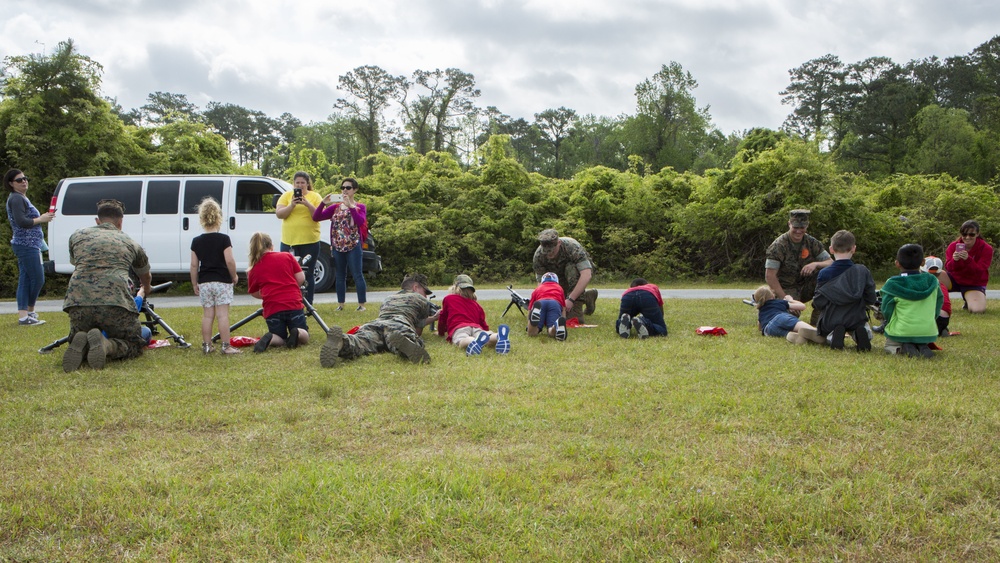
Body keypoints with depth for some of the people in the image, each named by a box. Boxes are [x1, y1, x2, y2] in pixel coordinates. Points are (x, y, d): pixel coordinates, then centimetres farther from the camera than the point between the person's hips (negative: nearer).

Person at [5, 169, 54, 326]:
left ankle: (23, 316, 8)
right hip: (26, 246, -11)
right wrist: (41, 219, -12)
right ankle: (29, 312, 4)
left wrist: (43, 216, 10)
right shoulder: (16, 199, -12)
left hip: (27, 245, 11)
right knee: (38, 279, -7)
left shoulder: (21, 198, 20)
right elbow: (21, 222, -21)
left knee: (25, 280, 8)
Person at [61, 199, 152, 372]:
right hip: (116, 302, -2)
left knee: (77, 338, 28)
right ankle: (106, 345, -15)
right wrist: (146, 290, 67)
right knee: (134, 345, 18)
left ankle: (81, 346, -9)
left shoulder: (77, 236, 24)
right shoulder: (130, 243, 23)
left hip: (78, 301, 2)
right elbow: (145, 276, 42)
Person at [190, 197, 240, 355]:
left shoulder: (196, 241, 3)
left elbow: (194, 265, 4)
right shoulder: (224, 239, -8)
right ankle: (226, 346, -2)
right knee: (223, 315, -3)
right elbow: (229, 261, -13)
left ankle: (206, 345, 12)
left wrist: (194, 283, 13)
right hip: (222, 281, -3)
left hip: (204, 282, 4)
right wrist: (234, 276, 3)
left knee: (207, 315, 9)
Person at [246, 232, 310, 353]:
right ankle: (297, 332, -18)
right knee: (304, 337, 18)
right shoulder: (287, 256, 9)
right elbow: (301, 278, 7)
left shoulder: (254, 270, 11)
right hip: (294, 304, -1)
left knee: (280, 339, 21)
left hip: (272, 308, 1)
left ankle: (270, 338, -14)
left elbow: (255, 293, 19)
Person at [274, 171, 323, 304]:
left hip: (310, 241, -2)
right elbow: (279, 214, 0)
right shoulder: (286, 196, 9)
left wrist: (308, 204, -18)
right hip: (288, 241, 2)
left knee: (307, 275, 2)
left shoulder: (315, 196, 5)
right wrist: (292, 205, -15)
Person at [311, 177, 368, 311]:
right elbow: (316, 217, 5)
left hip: (354, 246, -4)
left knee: (357, 275, -6)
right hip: (337, 246, 4)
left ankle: (361, 304, -2)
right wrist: (323, 203, -8)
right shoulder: (335, 207, 13)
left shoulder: (360, 207, 4)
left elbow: (361, 221, -16)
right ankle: (340, 304, 14)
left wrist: (350, 205, -20)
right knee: (340, 276, 8)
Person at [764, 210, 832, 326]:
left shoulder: (812, 242, 0)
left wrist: (815, 264, -25)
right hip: (785, 290, -5)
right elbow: (769, 276, -19)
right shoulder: (778, 246, -15)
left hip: (805, 288, 5)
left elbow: (831, 263, -3)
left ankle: (817, 321, -11)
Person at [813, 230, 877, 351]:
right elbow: (871, 299, -2)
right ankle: (859, 333, -5)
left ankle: (832, 334, -7)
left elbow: (818, 303, -11)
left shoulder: (824, 273, -11)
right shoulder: (862, 271, -7)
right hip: (856, 320, 1)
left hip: (830, 321, -1)